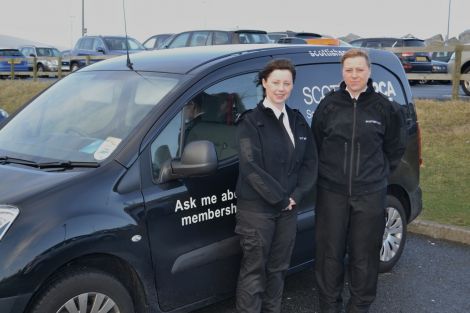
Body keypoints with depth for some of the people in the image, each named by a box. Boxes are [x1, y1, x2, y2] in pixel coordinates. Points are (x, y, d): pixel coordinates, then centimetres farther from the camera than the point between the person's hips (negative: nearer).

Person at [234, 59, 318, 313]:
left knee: (278, 268, 15)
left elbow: (310, 162, 7)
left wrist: (296, 196, -7)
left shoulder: (298, 121, 11)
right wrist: (280, 198, -14)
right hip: (256, 209, -5)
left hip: (288, 209, 5)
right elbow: (251, 167, -15)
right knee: (254, 270, 1)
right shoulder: (250, 121, -6)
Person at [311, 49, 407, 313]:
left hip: (370, 194, 0)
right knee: (330, 252, 7)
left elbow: (396, 147, 12)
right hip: (332, 192, 1)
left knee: (365, 255, 8)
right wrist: (329, 171, 9)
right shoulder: (329, 105, 0)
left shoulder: (384, 107, -1)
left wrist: (378, 173, 8)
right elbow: (315, 144, 10)